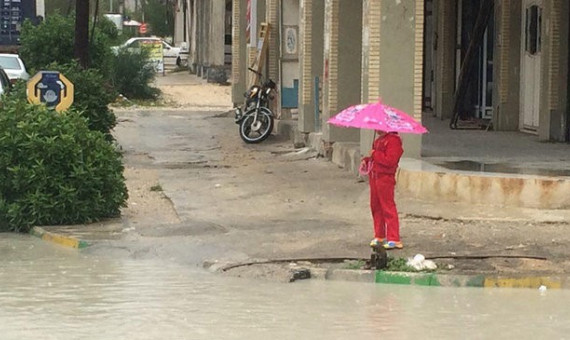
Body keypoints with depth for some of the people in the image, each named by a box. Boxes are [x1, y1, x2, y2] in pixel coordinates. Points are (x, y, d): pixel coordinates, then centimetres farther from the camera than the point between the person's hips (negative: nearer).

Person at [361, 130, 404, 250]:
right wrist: (366, 160, 8)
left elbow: (390, 160, -24)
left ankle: (394, 240, -5)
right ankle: (379, 236, 25)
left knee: (388, 208, -7)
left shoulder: (394, 140, -14)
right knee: (375, 207, 14)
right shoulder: (379, 140, 15)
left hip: (385, 178, -9)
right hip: (374, 176, 9)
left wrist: (374, 154, -17)